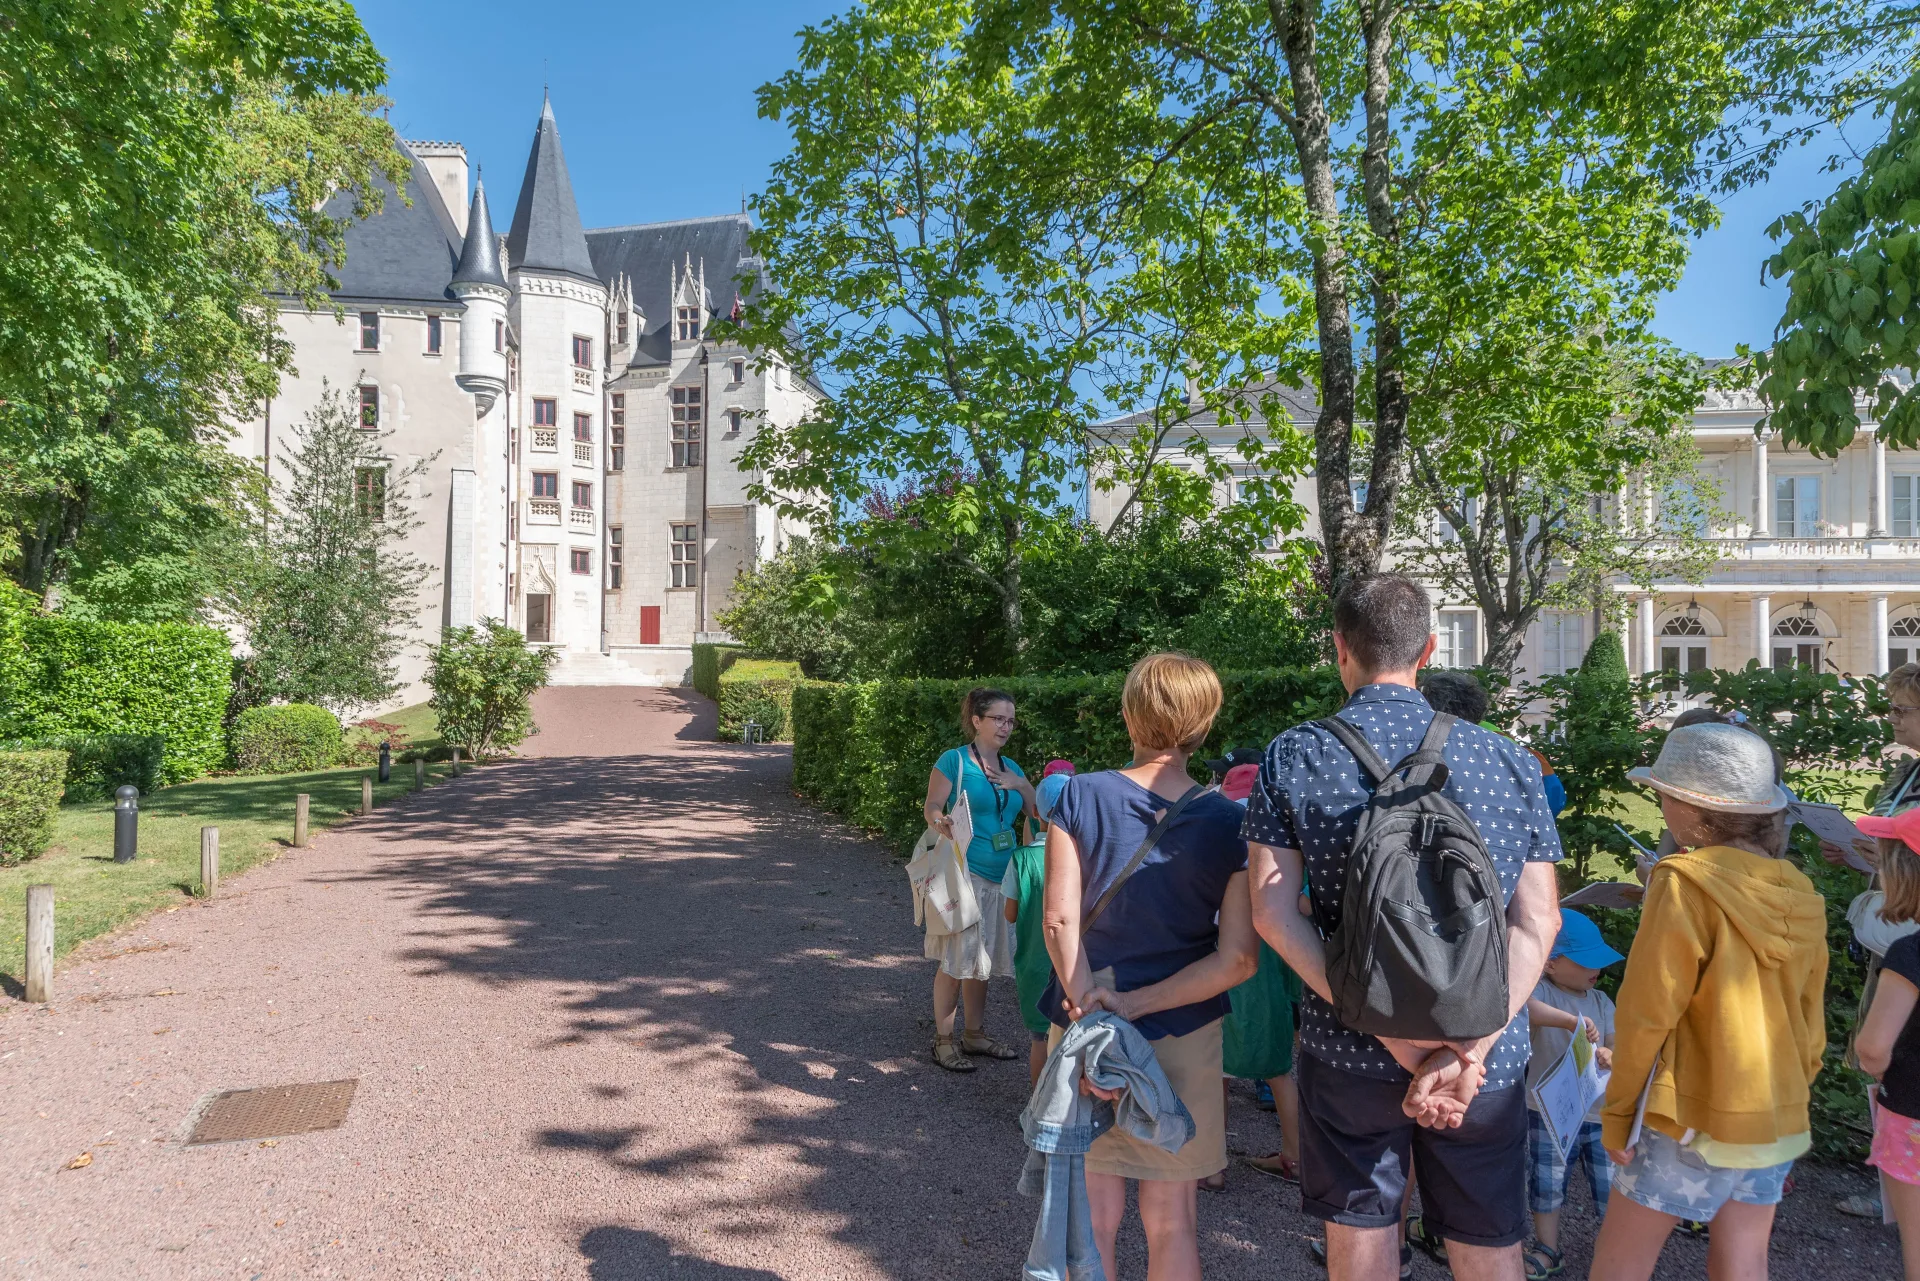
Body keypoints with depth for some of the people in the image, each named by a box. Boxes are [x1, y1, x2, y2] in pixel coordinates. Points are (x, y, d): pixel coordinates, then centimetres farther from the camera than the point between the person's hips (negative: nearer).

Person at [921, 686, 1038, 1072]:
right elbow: (932, 806, -10)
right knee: (957, 959, -2)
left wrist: (1022, 785, -6)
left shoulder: (1011, 768, 13)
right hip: (964, 872, -6)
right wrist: (940, 822, -31)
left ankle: (974, 1035, 27)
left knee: (981, 959, 14)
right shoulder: (954, 760, -6)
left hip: (1001, 877, 6)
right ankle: (943, 1040, 11)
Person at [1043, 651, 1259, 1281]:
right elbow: (1237, 959, -14)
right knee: (1172, 1222, 17)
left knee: (1095, 1214, 16)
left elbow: (1060, 919, -13)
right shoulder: (1228, 823, -9)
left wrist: (1092, 1011, -11)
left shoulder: (1080, 795, -9)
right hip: (1182, 1038, 0)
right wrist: (1137, 1005, -14)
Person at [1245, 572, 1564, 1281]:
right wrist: (1467, 1052, -13)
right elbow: (1537, 922, -7)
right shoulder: (1507, 759, -2)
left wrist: (1399, 1042, -15)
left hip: (1348, 1052, -1)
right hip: (1489, 1059, 2)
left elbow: (1273, 914, -14)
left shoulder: (1294, 756, -7)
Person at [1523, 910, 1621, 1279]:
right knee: (1546, 1185, 6)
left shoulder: (1601, 1002, 6)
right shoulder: (1541, 991, -12)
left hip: (1601, 1112, 3)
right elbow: (1523, 1007, -35)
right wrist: (1571, 1021, -41)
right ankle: (1547, 1251, 22)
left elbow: (1618, 1048, 2)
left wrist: (1609, 1056, -21)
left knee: (1611, 1188, 7)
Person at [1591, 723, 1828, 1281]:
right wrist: (1788, 1101, 22)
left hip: (1692, 1117, -7)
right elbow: (1811, 1028, 10)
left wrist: (1619, 1111, -6)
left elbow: (1646, 1014, -15)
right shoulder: (1800, 897, 3)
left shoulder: (1686, 884, -17)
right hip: (1775, 1121, 7)